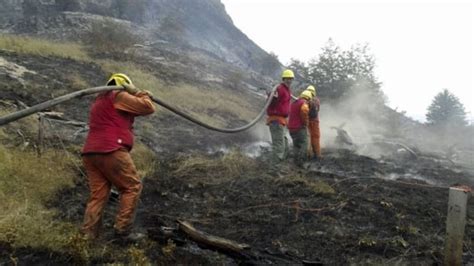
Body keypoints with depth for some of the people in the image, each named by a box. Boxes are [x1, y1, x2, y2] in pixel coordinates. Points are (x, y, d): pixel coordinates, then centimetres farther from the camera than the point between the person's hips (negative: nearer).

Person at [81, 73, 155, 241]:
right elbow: (148, 108, -2)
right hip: (111, 151, -9)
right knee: (132, 187, 0)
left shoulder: (99, 101, 30)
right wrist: (142, 95, 19)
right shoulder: (118, 96, 1)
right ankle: (123, 230, -4)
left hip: (90, 153, 9)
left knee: (98, 194, 7)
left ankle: (87, 234, 0)